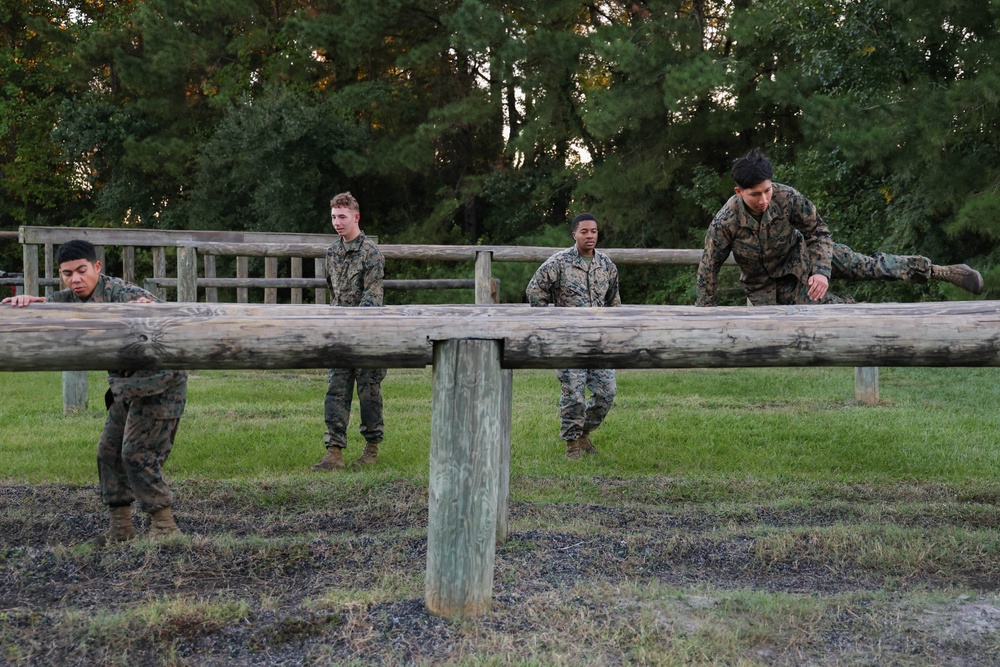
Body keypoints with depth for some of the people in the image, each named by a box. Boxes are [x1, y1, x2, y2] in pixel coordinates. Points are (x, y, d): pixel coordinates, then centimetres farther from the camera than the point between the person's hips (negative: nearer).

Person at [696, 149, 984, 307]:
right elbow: (709, 266, -20)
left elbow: (818, 231, -13)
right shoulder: (724, 223, -32)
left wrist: (822, 271, -27)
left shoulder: (787, 197, -27)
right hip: (767, 283, -1)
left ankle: (941, 271, 3)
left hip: (799, 253, 1)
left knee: (867, 266, -6)